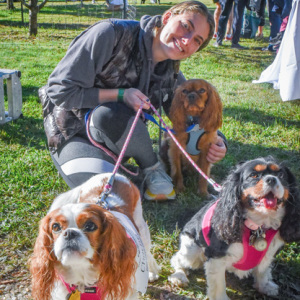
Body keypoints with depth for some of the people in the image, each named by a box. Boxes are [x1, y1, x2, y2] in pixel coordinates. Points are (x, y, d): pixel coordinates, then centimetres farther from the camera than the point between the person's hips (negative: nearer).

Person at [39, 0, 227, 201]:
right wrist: (120, 95, -27)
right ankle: (153, 168, -5)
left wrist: (216, 141, -15)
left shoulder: (172, 75, -3)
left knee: (109, 114, -35)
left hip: (111, 137, 4)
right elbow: (59, 90, -20)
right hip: (73, 131, -3)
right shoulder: (112, 34, -21)